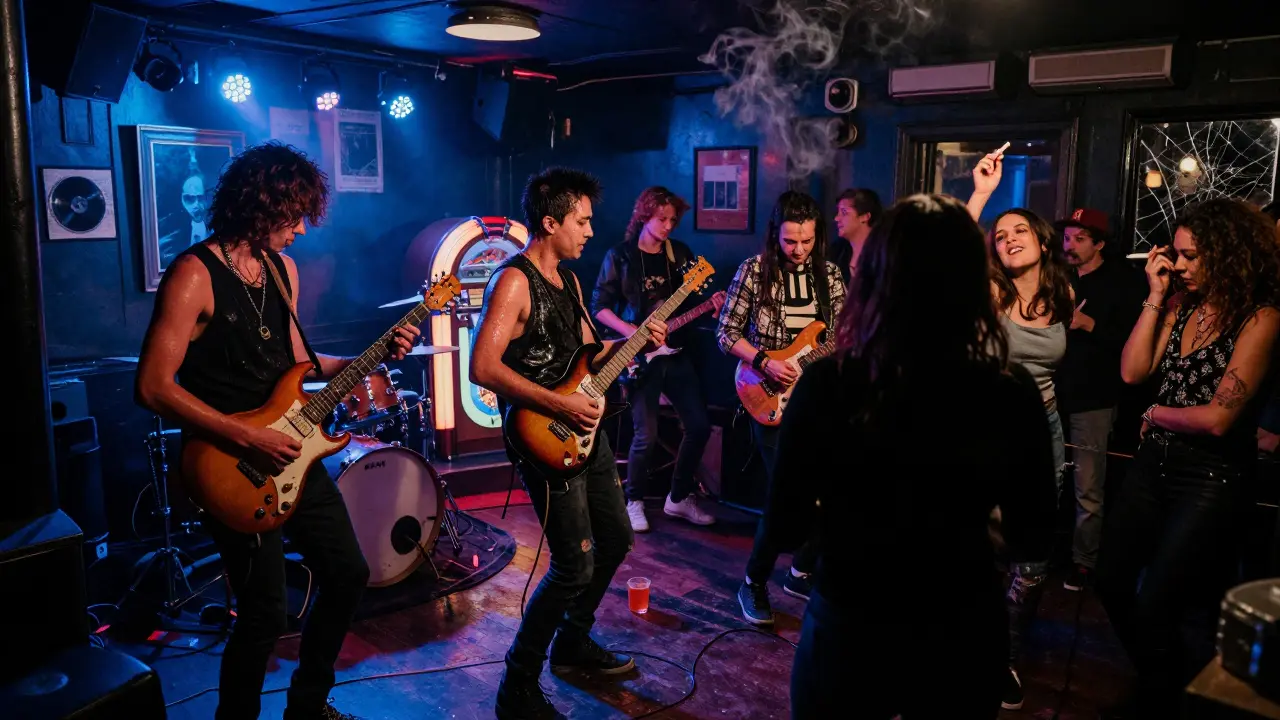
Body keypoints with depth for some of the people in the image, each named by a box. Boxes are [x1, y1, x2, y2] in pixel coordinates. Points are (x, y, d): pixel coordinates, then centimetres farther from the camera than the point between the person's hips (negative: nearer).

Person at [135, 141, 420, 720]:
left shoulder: (282, 267, 8)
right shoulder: (195, 274, -16)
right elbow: (153, 387, -20)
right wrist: (249, 438, -22)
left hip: (289, 452, 8)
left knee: (348, 574, 14)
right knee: (265, 613, -4)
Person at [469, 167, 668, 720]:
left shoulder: (568, 280, 13)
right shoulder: (514, 281, -16)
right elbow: (483, 367, -25)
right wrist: (560, 405, -26)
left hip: (585, 429, 10)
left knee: (616, 539, 18)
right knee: (575, 566, -9)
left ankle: (573, 642, 38)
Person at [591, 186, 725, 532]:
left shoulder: (681, 253, 9)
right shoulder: (620, 256, -3)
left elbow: (692, 300, 12)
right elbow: (600, 307, -4)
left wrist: (711, 302, -10)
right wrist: (632, 333, -17)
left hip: (675, 353, 5)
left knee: (699, 425, 2)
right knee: (646, 436, -9)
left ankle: (679, 498, 21)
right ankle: (634, 501, 15)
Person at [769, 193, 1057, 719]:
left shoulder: (827, 383, -19)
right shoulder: (1012, 394, -14)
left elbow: (785, 528, -11)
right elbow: (1033, 542, -3)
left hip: (847, 628, -1)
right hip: (965, 635, 2)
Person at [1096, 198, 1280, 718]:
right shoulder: (1181, 304, 4)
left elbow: (1218, 418, -20)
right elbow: (1132, 372, -5)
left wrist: (1154, 414, -4)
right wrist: (1155, 298, -6)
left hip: (1212, 479, -6)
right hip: (1154, 464, 7)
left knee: (1154, 604, 0)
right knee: (1112, 583, 13)